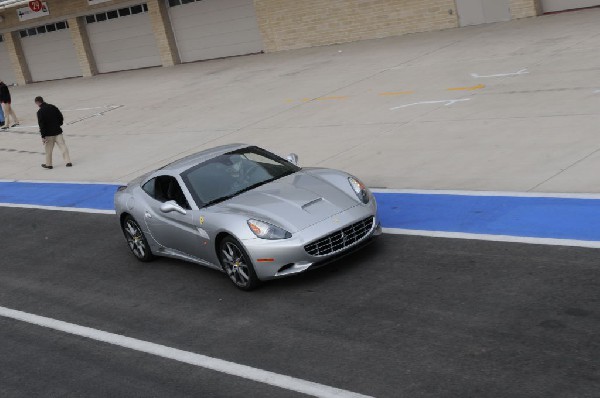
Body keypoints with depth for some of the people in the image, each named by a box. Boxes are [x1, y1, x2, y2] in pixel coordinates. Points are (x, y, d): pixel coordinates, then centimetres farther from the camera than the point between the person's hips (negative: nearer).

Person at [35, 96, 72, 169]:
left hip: (49, 134, -4)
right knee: (63, 146, 4)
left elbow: (41, 125, -15)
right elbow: (61, 117, 9)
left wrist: (43, 136, -13)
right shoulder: (52, 107, 3)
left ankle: (48, 164, 19)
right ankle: (68, 161, 1)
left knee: (48, 150, 9)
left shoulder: (40, 112, -13)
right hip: (58, 131, 4)